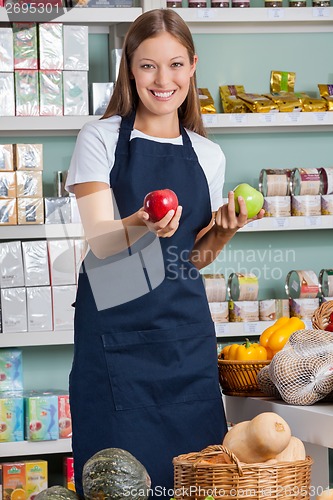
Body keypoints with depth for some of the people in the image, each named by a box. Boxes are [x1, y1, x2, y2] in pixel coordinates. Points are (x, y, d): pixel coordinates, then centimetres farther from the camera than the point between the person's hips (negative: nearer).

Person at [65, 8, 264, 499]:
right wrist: (140, 224, -31)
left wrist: (223, 232, -6)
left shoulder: (208, 156, 11)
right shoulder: (101, 139, -1)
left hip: (185, 327, 4)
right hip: (116, 326, -4)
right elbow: (99, 241, -10)